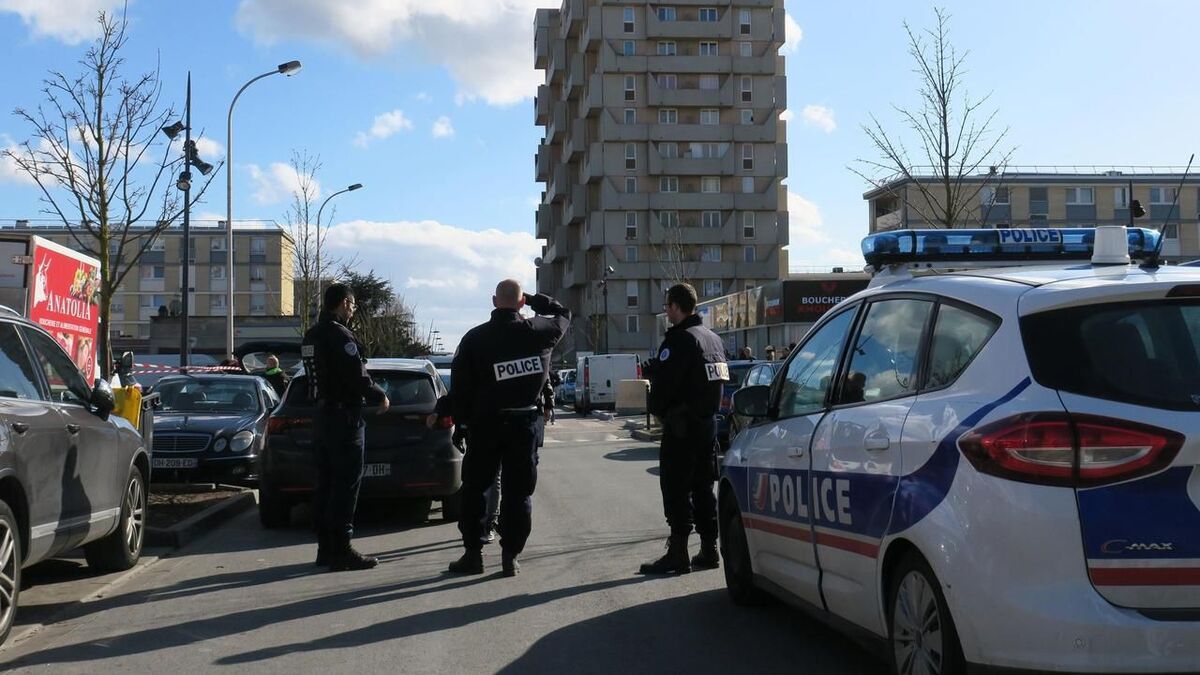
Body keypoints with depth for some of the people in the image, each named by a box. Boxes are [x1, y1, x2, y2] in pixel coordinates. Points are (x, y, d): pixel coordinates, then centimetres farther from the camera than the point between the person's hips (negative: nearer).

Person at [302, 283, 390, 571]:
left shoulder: (310, 336, 14)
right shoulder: (339, 335, -16)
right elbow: (357, 378, -20)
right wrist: (380, 397, -4)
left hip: (322, 414, 10)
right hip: (344, 415, -10)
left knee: (326, 482, 13)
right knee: (346, 483, -6)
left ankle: (325, 548, 19)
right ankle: (340, 550, -5)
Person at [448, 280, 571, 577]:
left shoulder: (475, 337, -6)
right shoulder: (539, 331, -5)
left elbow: (460, 384, -4)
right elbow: (564, 314, 16)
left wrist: (463, 418, 6)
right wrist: (533, 300, 10)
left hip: (485, 422, 0)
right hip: (524, 422, 0)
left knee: (474, 489, 12)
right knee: (519, 492, 6)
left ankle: (472, 554, 13)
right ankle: (510, 556, 6)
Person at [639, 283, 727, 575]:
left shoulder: (679, 339, -15)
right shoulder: (714, 339, 15)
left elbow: (664, 383, -18)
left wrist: (658, 409, -2)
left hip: (682, 424, -9)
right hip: (709, 420, 9)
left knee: (676, 488, -5)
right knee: (703, 487, 14)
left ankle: (678, 553, -5)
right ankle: (709, 550, 17)